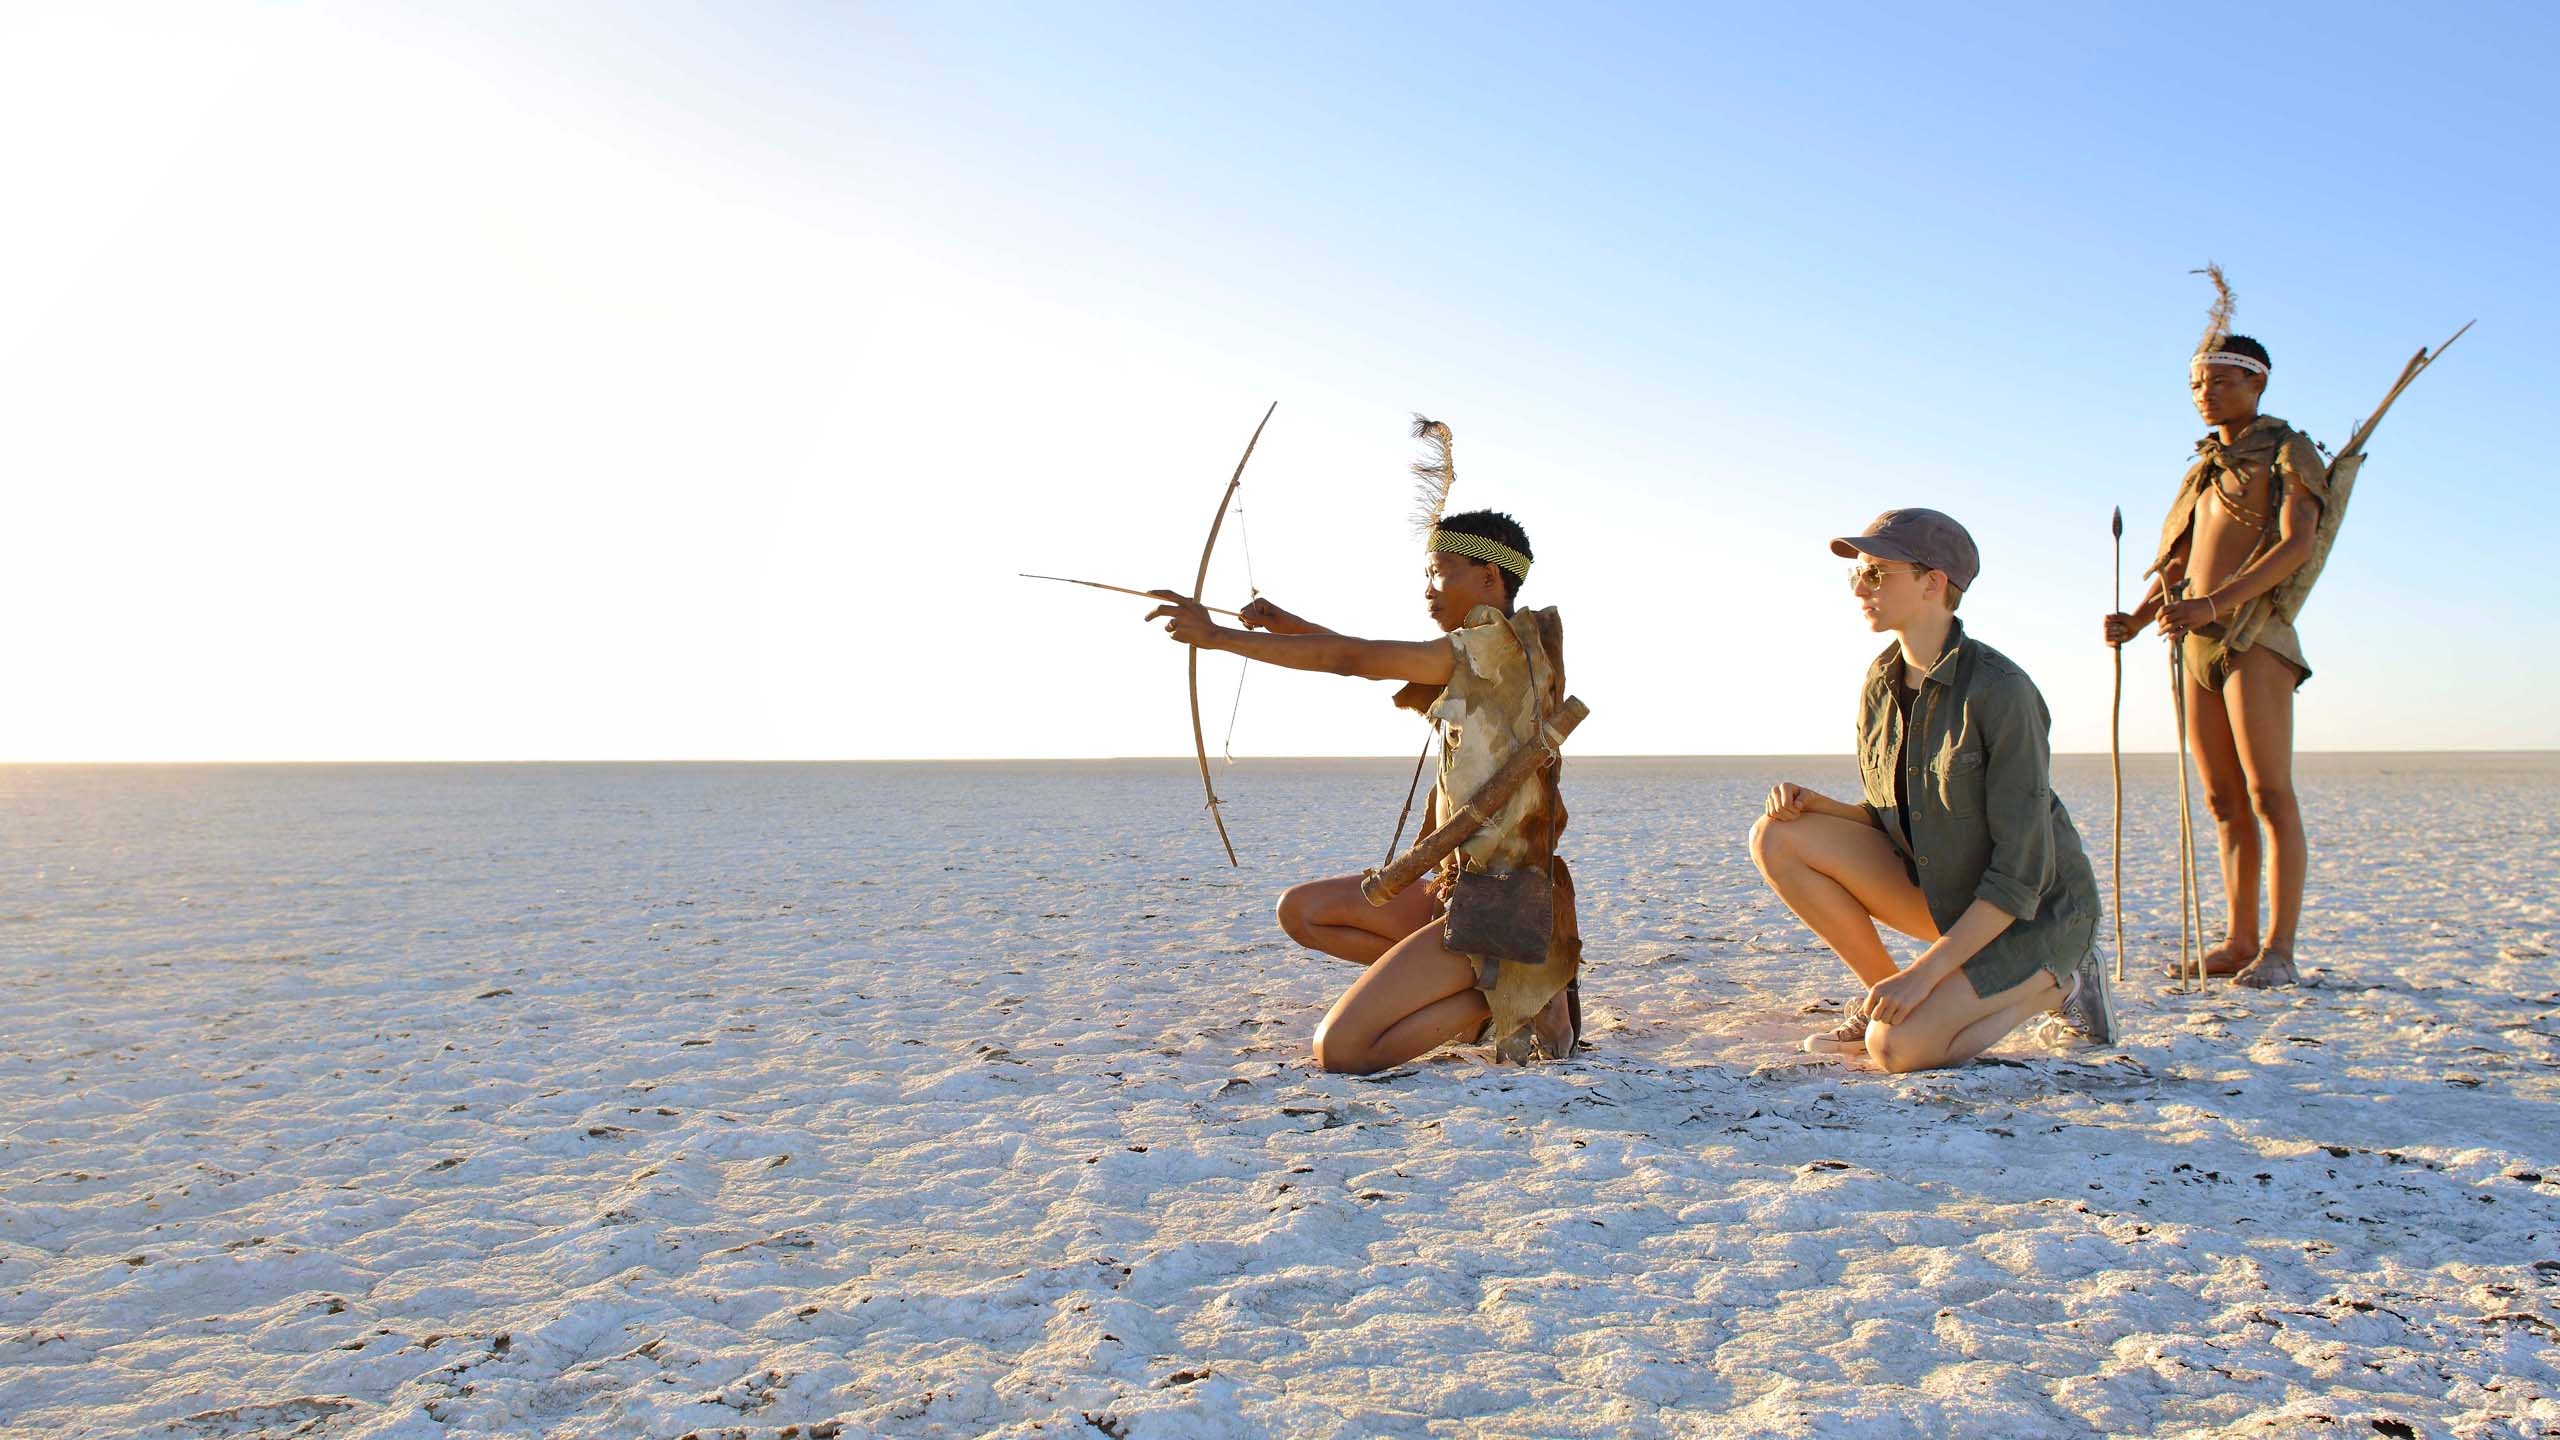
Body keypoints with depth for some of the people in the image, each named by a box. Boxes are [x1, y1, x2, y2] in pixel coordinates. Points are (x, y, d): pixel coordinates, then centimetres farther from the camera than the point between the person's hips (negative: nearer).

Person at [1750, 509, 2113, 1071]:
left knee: (1897, 1045, -26)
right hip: (1939, 894, 7)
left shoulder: (2001, 691, -24)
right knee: (1776, 838, -12)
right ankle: (1884, 993, 2)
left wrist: (1926, 970, -27)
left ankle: (2053, 984, 1)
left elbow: (2022, 872, -24)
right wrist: (1814, 804, -14)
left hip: (2033, 915, -6)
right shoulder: (1883, 682, -2)